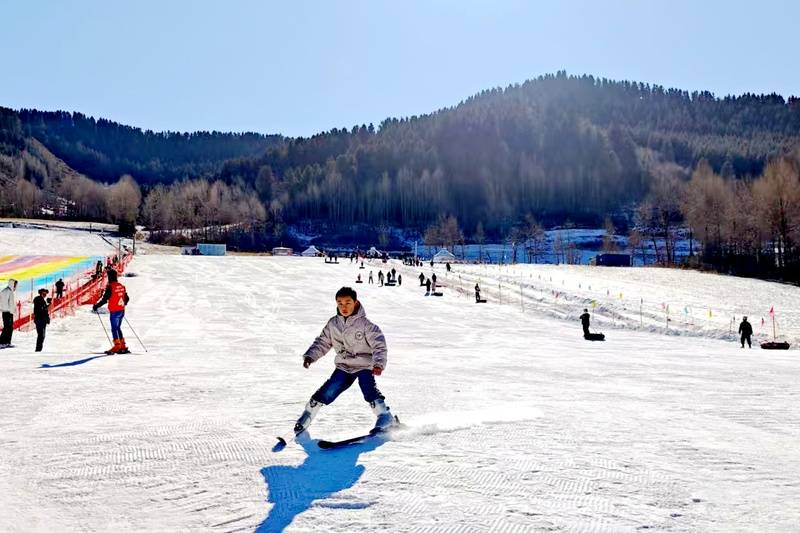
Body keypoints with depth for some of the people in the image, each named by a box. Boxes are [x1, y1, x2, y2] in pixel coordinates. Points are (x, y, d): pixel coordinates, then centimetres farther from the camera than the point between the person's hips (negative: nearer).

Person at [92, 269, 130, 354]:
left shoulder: (110, 287, -13)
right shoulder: (121, 286, 9)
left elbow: (104, 299, -15)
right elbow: (127, 299, 16)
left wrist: (96, 306, -3)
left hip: (114, 311, -7)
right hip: (122, 310, 7)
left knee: (114, 328, -3)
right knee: (118, 328, 14)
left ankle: (117, 346, -7)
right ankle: (123, 347, 14)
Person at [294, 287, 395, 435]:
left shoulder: (365, 324, -16)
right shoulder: (333, 324, -2)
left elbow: (379, 344, -19)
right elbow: (322, 342, 9)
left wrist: (379, 363, -33)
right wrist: (310, 356, -4)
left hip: (365, 365, -3)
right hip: (344, 366, 4)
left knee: (368, 388, -28)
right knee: (328, 391, -4)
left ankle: (384, 416, -19)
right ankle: (308, 414, 16)